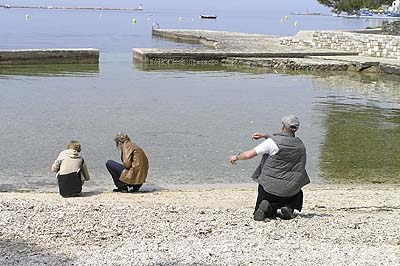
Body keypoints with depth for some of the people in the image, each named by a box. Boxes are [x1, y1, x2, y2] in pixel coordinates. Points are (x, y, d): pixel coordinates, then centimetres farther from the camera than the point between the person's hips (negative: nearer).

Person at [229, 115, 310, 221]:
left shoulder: (272, 142, -14)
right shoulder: (300, 145, 3)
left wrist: (236, 157, 8)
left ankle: (267, 209, -18)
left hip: (269, 187, -2)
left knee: (258, 214, 19)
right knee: (298, 194, 36)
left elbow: (249, 155, -11)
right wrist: (265, 136, 14)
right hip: (290, 190, 2)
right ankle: (289, 208, 3)